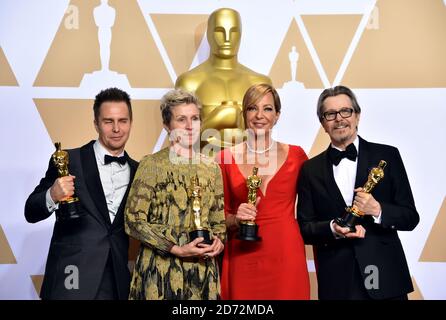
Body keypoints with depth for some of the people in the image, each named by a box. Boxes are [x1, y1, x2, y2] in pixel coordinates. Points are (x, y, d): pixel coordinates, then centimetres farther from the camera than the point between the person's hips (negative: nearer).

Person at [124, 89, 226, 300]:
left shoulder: (212, 168, 7)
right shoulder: (152, 164, -7)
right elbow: (134, 221, -9)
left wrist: (218, 241, -6)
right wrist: (177, 249, -14)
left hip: (203, 270, 4)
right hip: (160, 270, -4)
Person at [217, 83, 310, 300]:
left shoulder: (296, 155, 1)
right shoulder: (226, 158, 0)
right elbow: (220, 215, 7)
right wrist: (236, 219, -12)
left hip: (287, 256, 0)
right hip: (243, 259, 0)